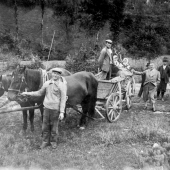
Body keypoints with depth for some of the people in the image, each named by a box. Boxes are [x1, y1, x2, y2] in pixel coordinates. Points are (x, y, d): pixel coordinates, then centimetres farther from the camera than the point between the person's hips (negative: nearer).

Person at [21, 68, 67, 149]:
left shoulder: (62, 85, -11)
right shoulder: (47, 83, 3)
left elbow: (63, 99, -12)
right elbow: (40, 93, 16)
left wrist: (62, 112, -16)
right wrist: (28, 93, 12)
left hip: (55, 109, -4)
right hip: (47, 107, 4)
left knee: (54, 126, 8)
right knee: (45, 126, 12)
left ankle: (53, 142, 27)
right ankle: (45, 141, 28)